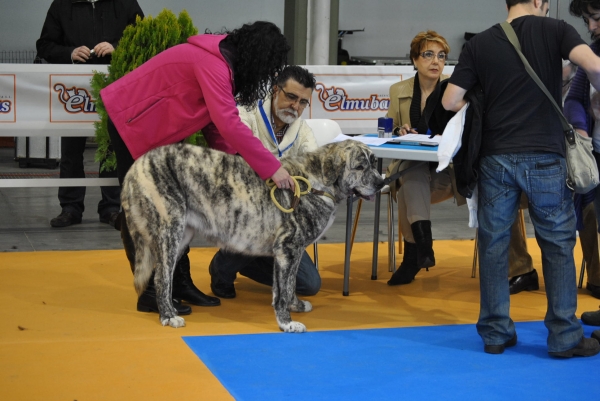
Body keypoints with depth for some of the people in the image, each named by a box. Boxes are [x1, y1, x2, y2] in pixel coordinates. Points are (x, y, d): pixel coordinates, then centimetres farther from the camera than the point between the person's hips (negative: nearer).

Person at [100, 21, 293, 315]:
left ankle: (179, 283, 15)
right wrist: (271, 167, -38)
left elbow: (214, 121, 3)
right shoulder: (213, 64, -28)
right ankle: (151, 293, 1)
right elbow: (229, 124, -38)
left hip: (158, 128, 10)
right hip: (132, 123, -10)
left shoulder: (220, 62, 2)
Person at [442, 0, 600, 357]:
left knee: (494, 245, 10)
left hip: (496, 157, 2)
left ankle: (495, 333, 13)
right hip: (544, 156, -2)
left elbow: (450, 101, 2)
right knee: (558, 245, 8)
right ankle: (565, 337, 10)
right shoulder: (553, 29, 0)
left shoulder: (480, 44, 7)